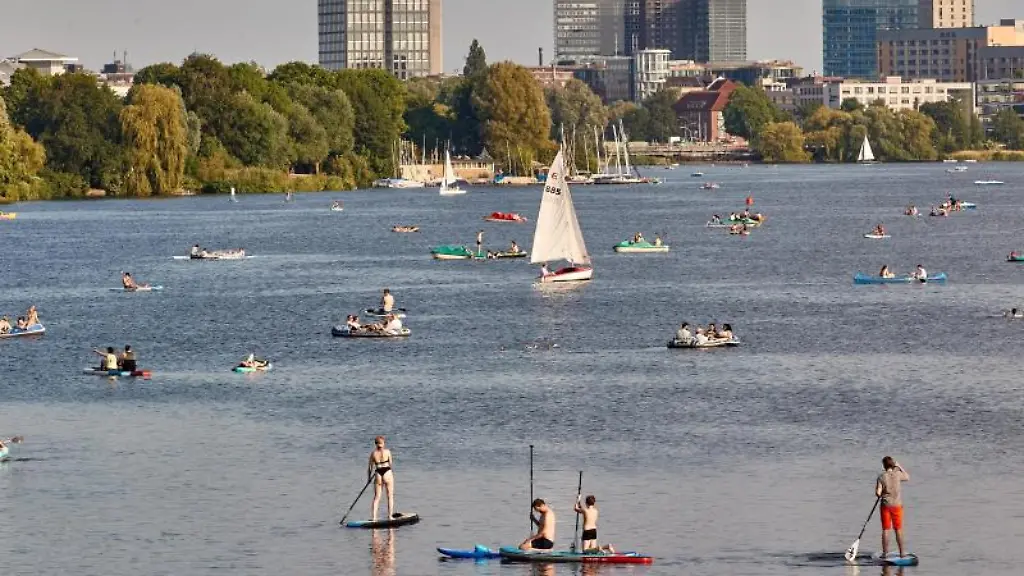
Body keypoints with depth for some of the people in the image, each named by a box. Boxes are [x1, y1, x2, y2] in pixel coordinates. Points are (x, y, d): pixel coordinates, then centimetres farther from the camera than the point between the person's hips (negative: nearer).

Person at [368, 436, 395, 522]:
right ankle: (390, 516, 9)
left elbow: (370, 467, 5)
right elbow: (391, 464, -1)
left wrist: (369, 478, 16)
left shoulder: (373, 453, 1)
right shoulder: (387, 451, -4)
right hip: (387, 473, -2)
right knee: (390, 496, 10)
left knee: (376, 497, 8)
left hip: (378, 475, 2)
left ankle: (373, 517, 1)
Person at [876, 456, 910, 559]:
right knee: (898, 529, 9)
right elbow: (908, 477, 16)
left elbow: (878, 493, -14)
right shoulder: (898, 474, -6)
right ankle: (901, 553, 12)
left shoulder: (881, 477, -10)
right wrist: (899, 467, 18)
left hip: (885, 505, -1)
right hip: (897, 505, 1)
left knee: (885, 529, 4)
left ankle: (884, 552, 4)